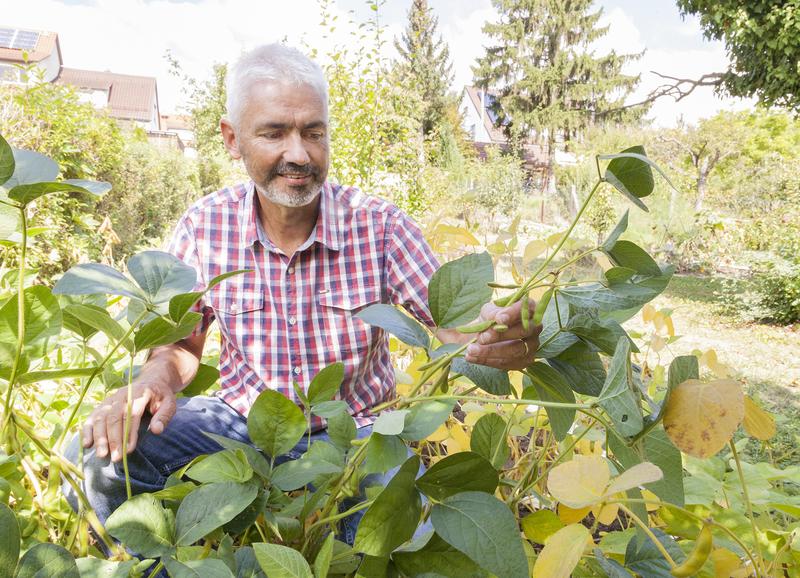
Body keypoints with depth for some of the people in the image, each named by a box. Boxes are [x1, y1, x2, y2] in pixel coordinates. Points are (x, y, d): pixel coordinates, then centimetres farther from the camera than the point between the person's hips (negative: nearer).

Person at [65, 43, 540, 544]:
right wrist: (158, 377, -23)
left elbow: (456, 319, -17)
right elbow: (182, 342, 2)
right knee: (104, 453, -18)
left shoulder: (380, 226, -14)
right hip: (243, 421, 2)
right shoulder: (204, 227, -8)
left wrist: (509, 338, -41)